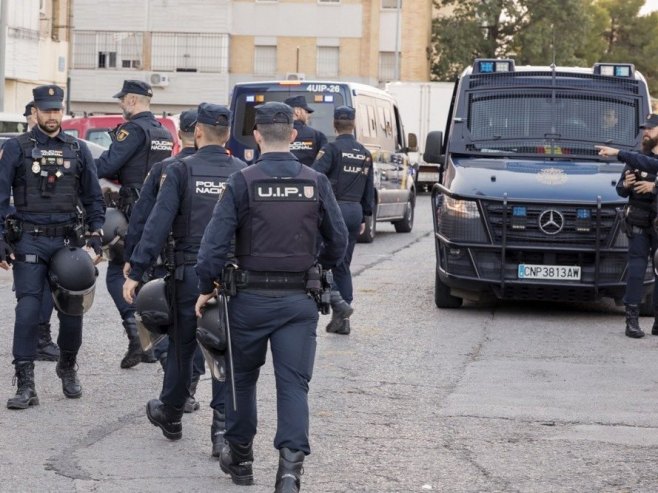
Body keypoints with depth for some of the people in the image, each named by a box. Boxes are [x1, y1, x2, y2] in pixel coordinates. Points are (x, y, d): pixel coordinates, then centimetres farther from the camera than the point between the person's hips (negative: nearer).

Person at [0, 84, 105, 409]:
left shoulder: (78, 150, 9)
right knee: (27, 311, -9)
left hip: (67, 241, 2)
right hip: (29, 242, -2)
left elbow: (93, 197, 13)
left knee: (72, 309, 6)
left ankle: (68, 369, 30)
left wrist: (96, 233, 2)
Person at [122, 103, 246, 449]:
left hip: (191, 273, -2)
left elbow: (158, 224, -11)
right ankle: (224, 424, 0)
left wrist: (136, 271, -10)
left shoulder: (181, 170, -6)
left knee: (182, 346, 13)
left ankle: (170, 414, 30)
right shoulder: (243, 173, 2)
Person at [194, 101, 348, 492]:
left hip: (250, 298, -1)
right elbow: (338, 241, 6)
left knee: (243, 377, 17)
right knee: (294, 383, 0)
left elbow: (215, 242, -11)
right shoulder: (316, 183, 0)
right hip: (299, 300, 1)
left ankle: (240, 458, 29)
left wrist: (207, 289, 1)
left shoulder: (242, 183, -7)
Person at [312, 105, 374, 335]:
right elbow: (369, 190, 18)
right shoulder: (365, 154, 14)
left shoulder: (332, 149, -7)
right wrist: (364, 218, 24)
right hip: (355, 211, 7)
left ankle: (338, 302, -18)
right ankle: (342, 319, 11)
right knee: (343, 265, 12)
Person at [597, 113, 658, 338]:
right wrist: (625, 185, -6)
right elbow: (621, 190, 14)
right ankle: (632, 320, -6)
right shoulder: (637, 158, 9)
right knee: (636, 270, -5)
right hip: (639, 224, 1)